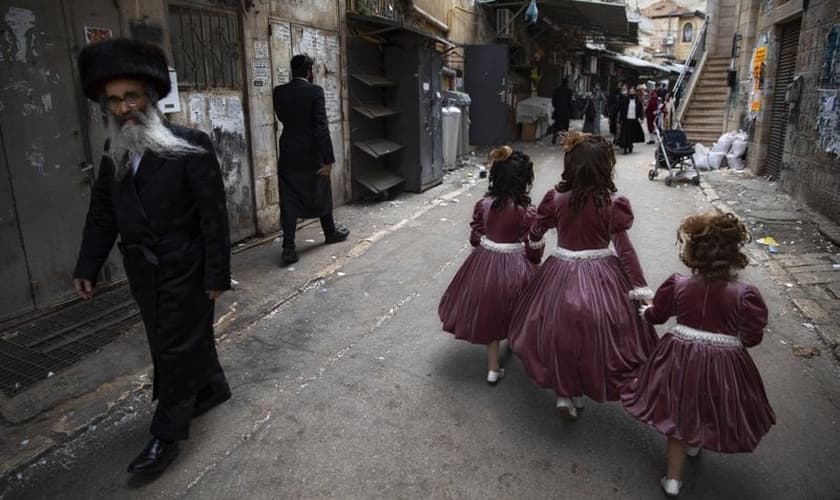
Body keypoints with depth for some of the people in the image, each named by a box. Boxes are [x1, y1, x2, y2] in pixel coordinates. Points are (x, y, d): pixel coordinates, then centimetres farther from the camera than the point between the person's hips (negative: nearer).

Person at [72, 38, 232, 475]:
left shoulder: (190, 145, -14)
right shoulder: (114, 152, 5)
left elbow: (214, 214, -15)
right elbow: (102, 213, 10)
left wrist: (217, 273, -15)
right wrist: (87, 267, 6)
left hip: (184, 269, -6)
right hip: (142, 271, 6)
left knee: (175, 347, 4)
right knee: (185, 337, 19)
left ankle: (166, 434, 18)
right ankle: (212, 388, 41)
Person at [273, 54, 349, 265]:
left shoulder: (279, 92, 1)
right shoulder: (315, 91, -11)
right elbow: (322, 127, -17)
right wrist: (328, 159, -16)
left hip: (288, 154, 3)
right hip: (312, 154, -3)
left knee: (289, 201, 2)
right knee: (321, 195, 17)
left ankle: (288, 248, -4)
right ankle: (331, 232, 36)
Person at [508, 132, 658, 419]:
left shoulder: (555, 198, -8)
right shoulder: (613, 204, -14)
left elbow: (535, 234, 6)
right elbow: (624, 250, -13)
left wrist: (533, 242, 30)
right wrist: (641, 288, -6)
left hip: (561, 275, 1)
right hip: (600, 278, -1)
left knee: (561, 335, 18)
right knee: (592, 335, 16)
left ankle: (563, 392, 23)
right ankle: (578, 393, 32)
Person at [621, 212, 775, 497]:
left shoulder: (677, 285, -13)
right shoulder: (745, 294, -18)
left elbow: (657, 315, 3)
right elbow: (751, 338, -13)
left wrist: (645, 312, 25)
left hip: (681, 358, 1)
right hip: (724, 364, 0)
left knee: (678, 414, 17)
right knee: (710, 409, 29)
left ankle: (673, 478, 24)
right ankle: (697, 443, 57)